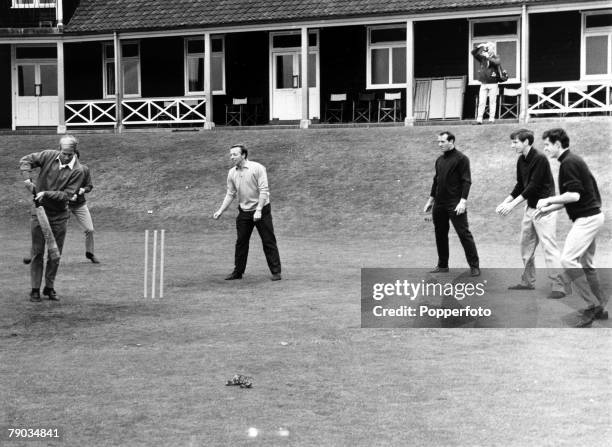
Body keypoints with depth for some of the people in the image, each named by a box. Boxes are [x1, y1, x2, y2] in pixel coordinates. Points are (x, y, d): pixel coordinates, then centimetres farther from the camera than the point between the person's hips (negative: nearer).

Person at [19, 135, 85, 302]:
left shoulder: (77, 171, -13)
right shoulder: (49, 156, -7)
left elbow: (67, 194, -17)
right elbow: (25, 160, -1)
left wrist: (46, 194, -25)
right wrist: (27, 180, -16)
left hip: (59, 215, 0)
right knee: (37, 252, 1)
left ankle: (49, 287, 21)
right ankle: (35, 289, 6)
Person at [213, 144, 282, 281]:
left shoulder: (257, 168, -14)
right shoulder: (232, 173, 3)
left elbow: (264, 191, -17)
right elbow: (230, 194, 10)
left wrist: (258, 211, -23)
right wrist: (220, 211, 1)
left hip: (261, 210, -5)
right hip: (244, 212, 5)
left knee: (268, 241, -2)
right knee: (241, 242, 8)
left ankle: (276, 271, 5)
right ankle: (238, 272, 18)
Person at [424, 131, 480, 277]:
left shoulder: (461, 159, -7)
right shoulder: (439, 160, 14)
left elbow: (466, 181, -12)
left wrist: (463, 201, -20)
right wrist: (431, 200, 19)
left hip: (455, 204, -7)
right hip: (439, 204, 7)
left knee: (464, 234, -6)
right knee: (440, 234, 10)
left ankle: (474, 266, -1)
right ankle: (442, 265, 20)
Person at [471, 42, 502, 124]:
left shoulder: (496, 58, 1)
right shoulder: (482, 58, 9)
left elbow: (497, 62, -21)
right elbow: (473, 53, 1)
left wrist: (488, 57, -30)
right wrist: (479, 47, -14)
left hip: (493, 84, -2)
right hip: (483, 84, 2)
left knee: (492, 102, 0)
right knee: (481, 102, -3)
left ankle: (491, 118, 3)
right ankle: (479, 119, -5)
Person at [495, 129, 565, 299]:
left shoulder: (540, 159, -19)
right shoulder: (521, 161, 7)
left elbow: (533, 186, -22)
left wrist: (512, 205, -21)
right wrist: (505, 202, 5)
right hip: (530, 207, 9)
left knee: (549, 247, -11)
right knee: (526, 246, 13)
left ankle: (558, 286, -11)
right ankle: (528, 281, 23)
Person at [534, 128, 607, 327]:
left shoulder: (568, 163, -15)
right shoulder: (574, 160, 17)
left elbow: (574, 195, -23)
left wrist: (548, 200, -12)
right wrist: (549, 209, 20)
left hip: (586, 218, -11)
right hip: (591, 216, 11)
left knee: (568, 259, -15)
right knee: (585, 263, 14)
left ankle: (592, 305, -13)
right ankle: (599, 308, 18)